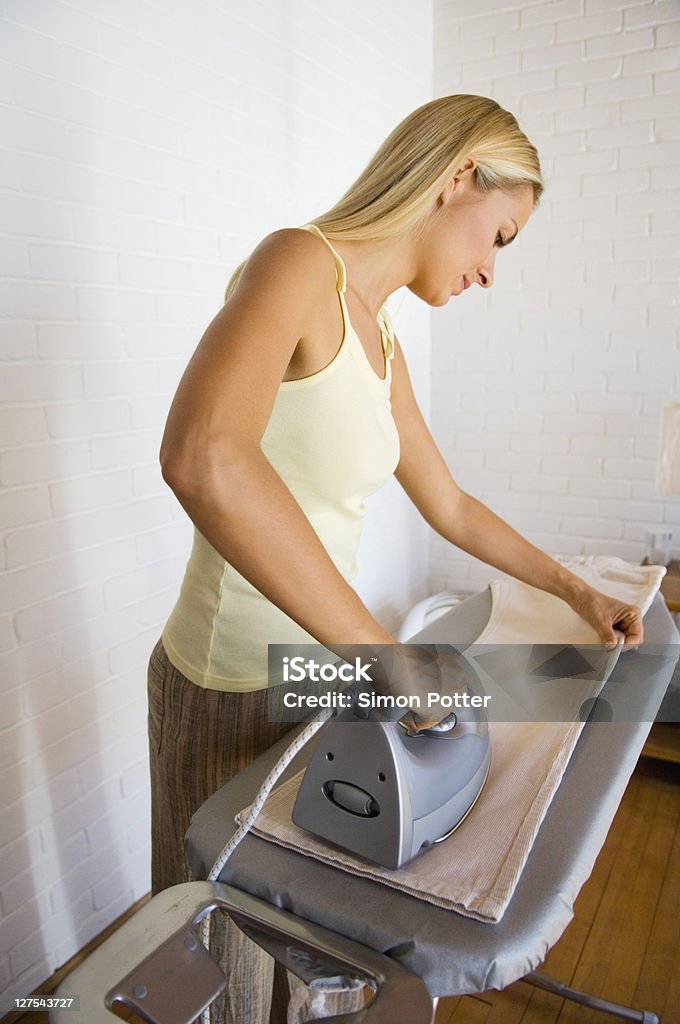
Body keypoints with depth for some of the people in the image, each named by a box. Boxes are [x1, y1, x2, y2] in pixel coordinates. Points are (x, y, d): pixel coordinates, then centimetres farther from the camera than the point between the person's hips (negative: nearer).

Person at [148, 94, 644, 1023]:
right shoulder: (299, 262, -19)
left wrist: (576, 590, 19)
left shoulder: (381, 344, 7)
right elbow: (203, 459, -39)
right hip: (232, 685, -7)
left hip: (318, 664, 8)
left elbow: (449, 506, 16)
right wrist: (382, 651, -34)